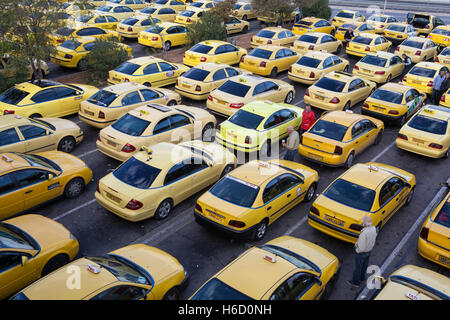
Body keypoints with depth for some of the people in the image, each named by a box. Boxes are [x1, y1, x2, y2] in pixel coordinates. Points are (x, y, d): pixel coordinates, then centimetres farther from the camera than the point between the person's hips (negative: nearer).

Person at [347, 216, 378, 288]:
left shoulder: (363, 233, -38)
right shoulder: (373, 228, -14)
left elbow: (361, 247, -31)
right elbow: (373, 239, 4)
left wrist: (357, 250, -12)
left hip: (361, 252, -7)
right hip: (369, 250, 7)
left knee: (358, 267, 14)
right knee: (364, 265, 27)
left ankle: (356, 282, 32)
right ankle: (362, 277, 49)